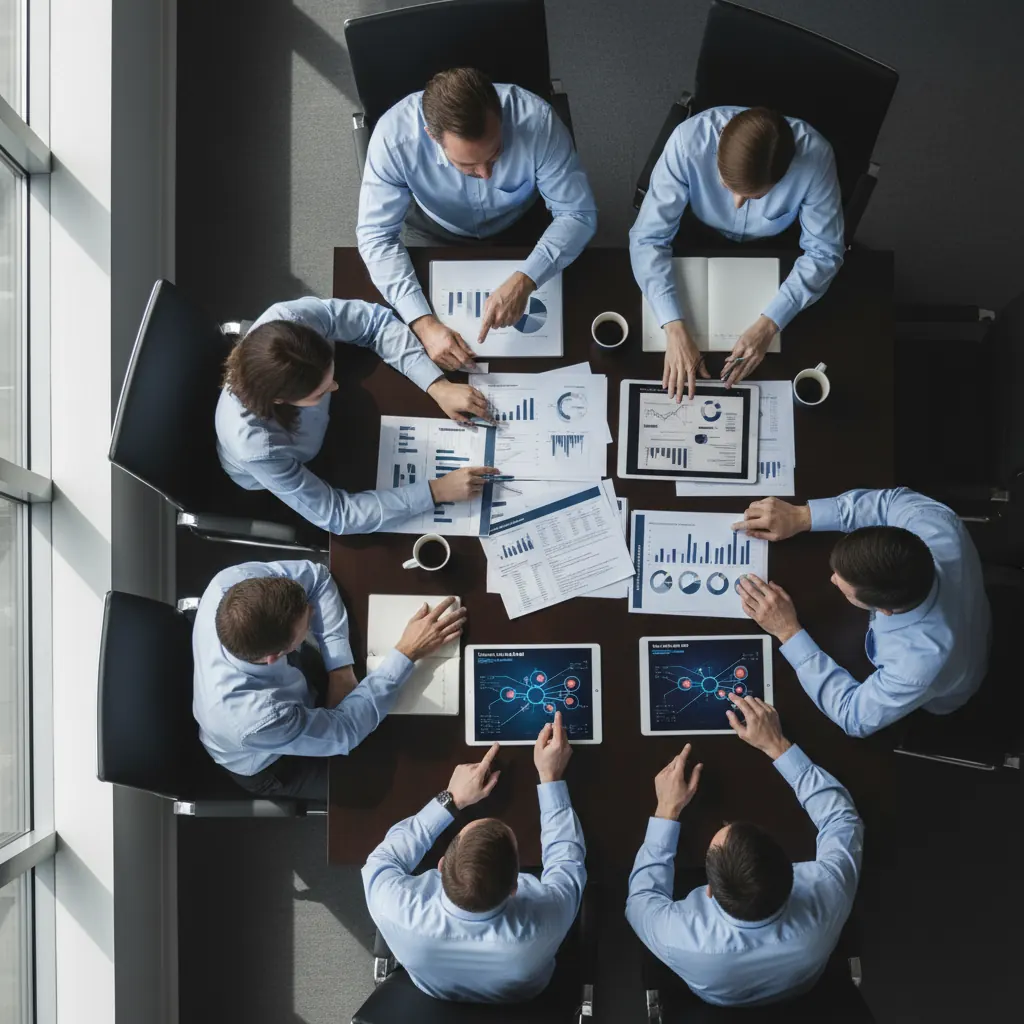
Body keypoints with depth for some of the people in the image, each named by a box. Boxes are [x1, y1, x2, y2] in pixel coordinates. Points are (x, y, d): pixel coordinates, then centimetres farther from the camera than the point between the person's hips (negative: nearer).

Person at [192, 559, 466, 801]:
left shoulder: (233, 581, -38)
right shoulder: (260, 720, -47)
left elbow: (313, 575, -19)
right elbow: (345, 731, -29)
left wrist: (340, 670, -24)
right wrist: (407, 653, -27)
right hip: (270, 765, -5)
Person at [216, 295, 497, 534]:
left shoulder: (289, 319, -41)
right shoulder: (257, 446, -48)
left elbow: (376, 321, -25)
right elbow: (337, 515, -37)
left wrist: (438, 386, -35)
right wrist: (436, 491, -38)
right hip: (272, 487, -4)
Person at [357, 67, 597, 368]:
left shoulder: (536, 120, -37)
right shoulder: (394, 135, -37)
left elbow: (577, 214, -28)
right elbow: (376, 235, -28)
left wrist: (524, 281, -45)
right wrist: (423, 323, -42)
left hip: (519, 226, 0)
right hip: (437, 232, 0)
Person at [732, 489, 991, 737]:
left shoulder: (918, 666, -49)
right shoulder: (939, 526, -40)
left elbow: (854, 716, -30)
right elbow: (896, 500, -17)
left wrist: (788, 632, -33)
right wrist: (801, 516, -27)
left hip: (925, 708, -4)